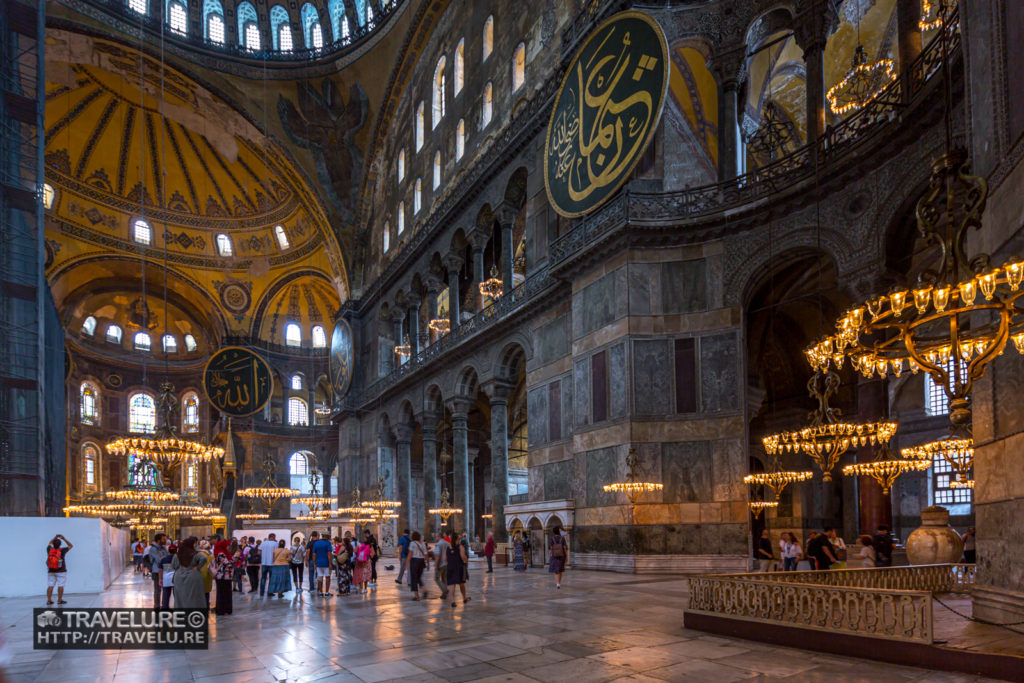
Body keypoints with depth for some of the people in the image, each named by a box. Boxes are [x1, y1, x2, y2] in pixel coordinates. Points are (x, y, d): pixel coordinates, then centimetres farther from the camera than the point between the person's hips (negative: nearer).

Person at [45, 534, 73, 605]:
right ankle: (59, 600, -4)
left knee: (50, 585, 5)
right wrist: (64, 539, 6)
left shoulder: (49, 550, -2)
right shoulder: (62, 551, -9)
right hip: (61, 571, -4)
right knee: (60, 586, -2)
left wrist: (55, 538, 22)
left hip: (51, 571, 4)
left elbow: (50, 543, 21)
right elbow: (70, 546, 6)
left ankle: (49, 600, 4)